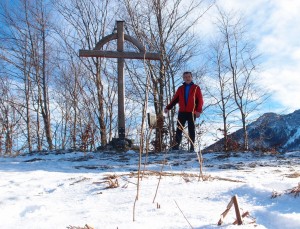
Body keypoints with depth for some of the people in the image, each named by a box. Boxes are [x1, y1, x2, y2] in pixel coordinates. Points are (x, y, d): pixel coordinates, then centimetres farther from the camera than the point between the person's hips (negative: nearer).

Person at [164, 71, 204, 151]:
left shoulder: (196, 88, 5)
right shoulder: (180, 88, 14)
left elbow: (200, 100, 0)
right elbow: (175, 99, 10)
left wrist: (198, 110, -13)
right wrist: (168, 107, -1)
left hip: (191, 112, -2)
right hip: (182, 112, 3)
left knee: (191, 130, 3)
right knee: (179, 129, -1)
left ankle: (192, 146, 7)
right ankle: (176, 145, 0)